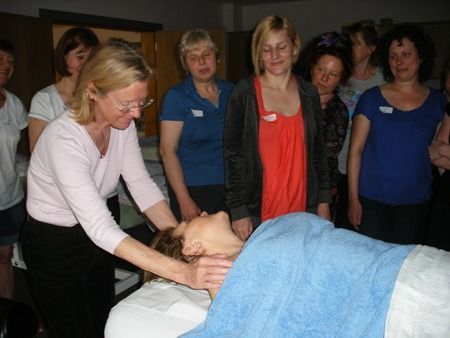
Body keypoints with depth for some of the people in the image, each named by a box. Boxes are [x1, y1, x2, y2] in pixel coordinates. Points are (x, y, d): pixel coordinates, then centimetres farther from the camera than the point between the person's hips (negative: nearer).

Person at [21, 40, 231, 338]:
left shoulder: (123, 124, -11)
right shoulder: (64, 139, -34)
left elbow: (142, 185, -13)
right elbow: (100, 229, -39)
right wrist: (183, 272, -46)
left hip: (95, 235, 6)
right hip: (54, 244, -6)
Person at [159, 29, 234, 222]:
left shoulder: (230, 92, 7)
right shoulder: (176, 97, -5)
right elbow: (167, 150, -9)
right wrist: (184, 200, -14)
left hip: (230, 186, 4)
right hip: (193, 189, -3)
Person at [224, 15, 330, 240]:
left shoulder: (309, 94, 8)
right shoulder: (244, 93, -4)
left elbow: (318, 151, 13)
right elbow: (233, 154, -5)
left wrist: (323, 200, 9)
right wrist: (238, 211, -9)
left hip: (304, 210, 3)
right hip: (257, 213, -3)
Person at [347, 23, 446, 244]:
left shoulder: (437, 102, 5)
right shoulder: (372, 98, 0)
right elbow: (355, 150, -1)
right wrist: (353, 198, -5)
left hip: (416, 201, 2)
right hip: (371, 200, -1)